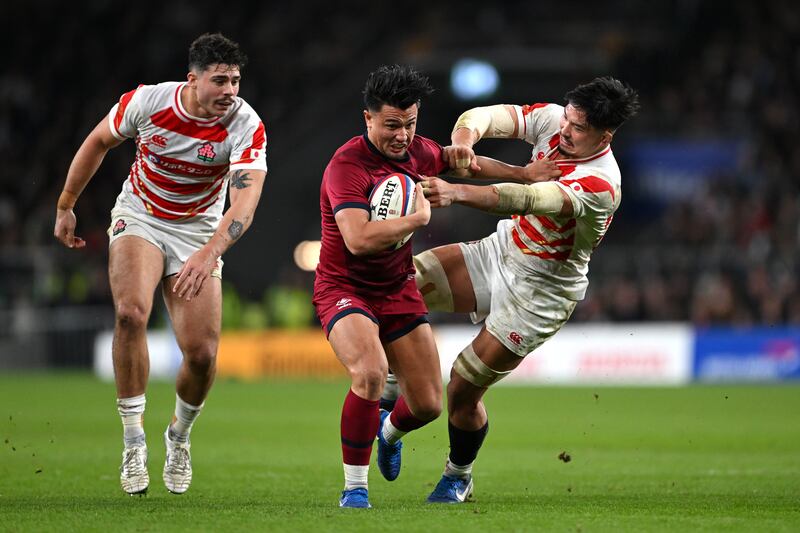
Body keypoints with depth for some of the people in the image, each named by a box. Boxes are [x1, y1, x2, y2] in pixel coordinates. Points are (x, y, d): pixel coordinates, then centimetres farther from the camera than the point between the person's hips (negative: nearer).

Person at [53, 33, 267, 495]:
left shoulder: (246, 126, -23)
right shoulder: (149, 101, -19)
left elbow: (246, 200, -35)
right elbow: (98, 142, 1)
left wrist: (208, 255, -51)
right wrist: (66, 206, 8)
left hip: (199, 232, 0)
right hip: (140, 218, 0)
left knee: (202, 354, -10)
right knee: (131, 313, -28)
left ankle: (179, 437, 22)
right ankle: (134, 441, -17)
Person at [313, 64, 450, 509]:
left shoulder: (417, 152, -1)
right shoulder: (347, 165, -23)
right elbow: (358, 239, -37)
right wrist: (420, 217, -32)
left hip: (399, 289, 6)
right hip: (344, 289, -6)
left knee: (428, 405, 3)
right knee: (370, 373, -33)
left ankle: (389, 431, 42)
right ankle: (354, 487, -18)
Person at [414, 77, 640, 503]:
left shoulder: (600, 186, -31)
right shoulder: (552, 120, -10)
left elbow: (527, 200, -44)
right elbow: (484, 116, -15)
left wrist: (456, 192, -56)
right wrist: (463, 141, -39)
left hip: (541, 289, -7)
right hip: (502, 250, 7)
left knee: (464, 389, -4)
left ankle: (458, 478, 24)